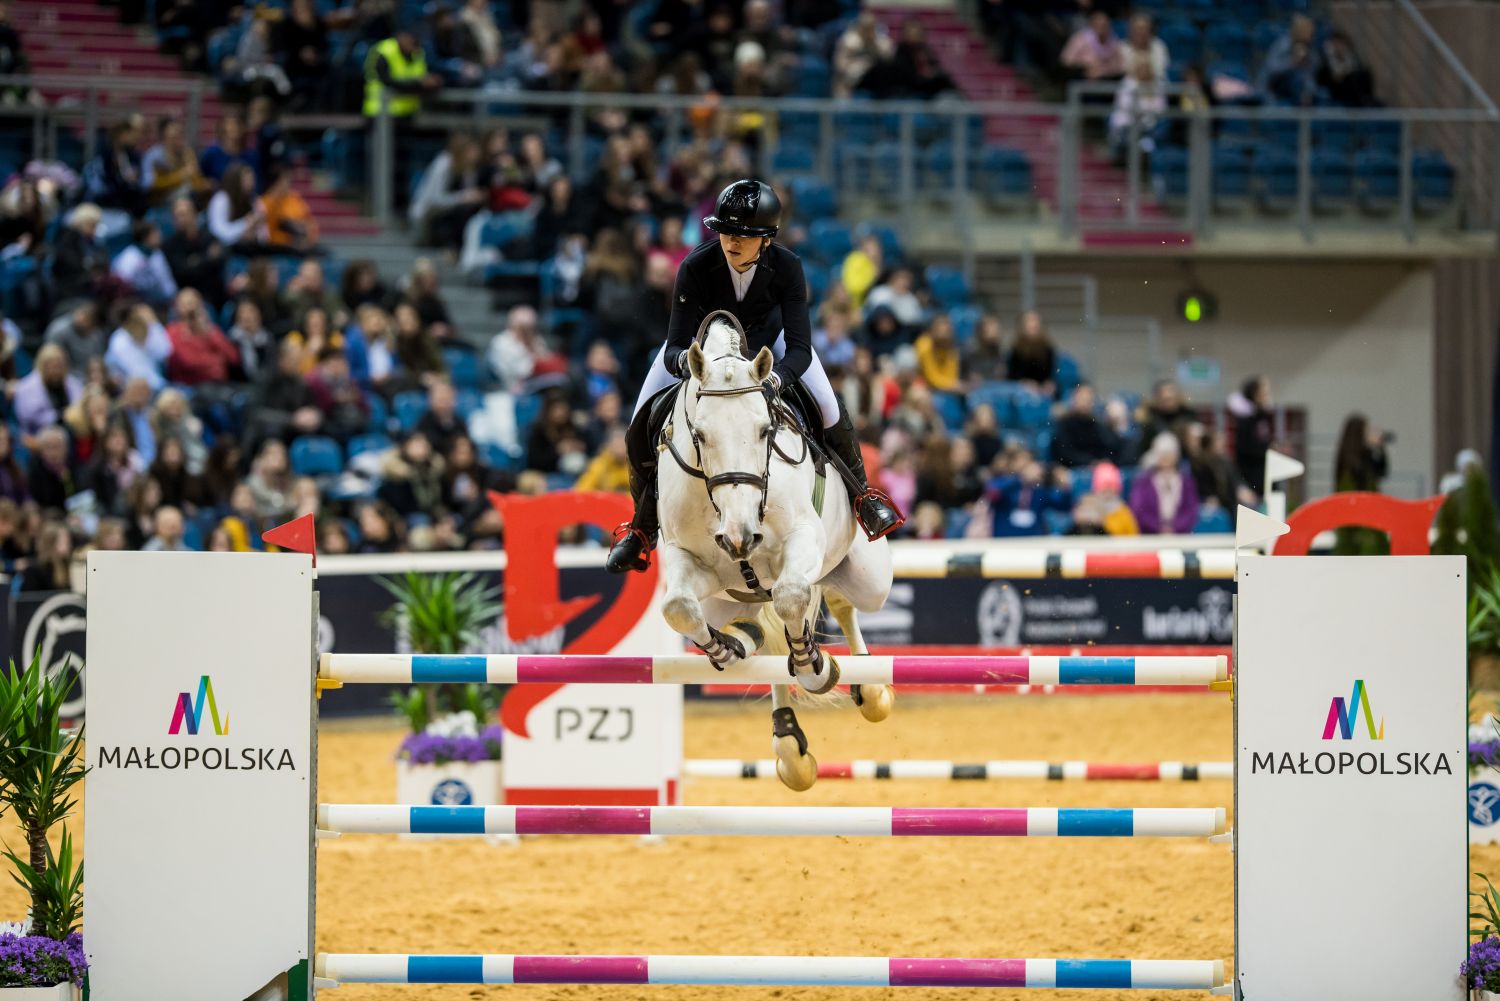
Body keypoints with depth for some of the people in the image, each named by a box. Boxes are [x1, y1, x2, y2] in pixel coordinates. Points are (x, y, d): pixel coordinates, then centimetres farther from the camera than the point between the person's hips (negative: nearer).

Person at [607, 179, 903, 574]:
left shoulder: (786, 266, -34)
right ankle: (642, 527, 11)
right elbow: (675, 347, -35)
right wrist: (683, 360, -60)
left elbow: (800, 349, -37)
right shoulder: (695, 267, -36)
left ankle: (862, 494, 15)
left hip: (765, 337, 0)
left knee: (831, 414, -16)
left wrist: (773, 379, -59)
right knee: (642, 427, -13)